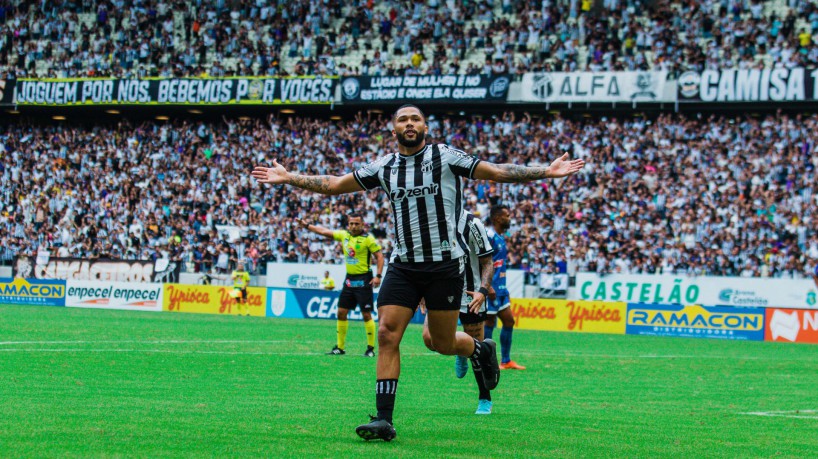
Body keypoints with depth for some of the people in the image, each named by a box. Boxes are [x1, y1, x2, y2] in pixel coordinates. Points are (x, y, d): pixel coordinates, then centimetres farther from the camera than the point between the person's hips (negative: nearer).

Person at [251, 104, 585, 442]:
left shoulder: (445, 157, -2)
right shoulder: (384, 167, 8)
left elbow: (497, 172, -4)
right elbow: (334, 185, 16)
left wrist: (546, 172, -12)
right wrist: (289, 178, 12)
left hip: (445, 264, -3)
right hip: (403, 265, 3)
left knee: (443, 344, 3)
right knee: (387, 334, -10)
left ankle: (481, 350, 39)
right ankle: (384, 419, -9)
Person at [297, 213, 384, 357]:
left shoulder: (368, 239, -9)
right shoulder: (344, 235, 8)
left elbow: (379, 256, -9)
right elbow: (324, 231, 16)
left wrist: (378, 276, -18)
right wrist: (306, 225, 16)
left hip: (363, 279, -6)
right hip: (349, 279, 6)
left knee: (366, 314, -7)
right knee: (341, 312, 5)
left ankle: (371, 348, 0)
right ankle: (340, 347, 13)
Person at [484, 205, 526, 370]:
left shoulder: (501, 237, 16)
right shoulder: (489, 236, -14)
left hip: (500, 288, 10)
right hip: (491, 287, -10)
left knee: (509, 320, 10)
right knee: (489, 322, -5)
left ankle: (506, 361, 16)